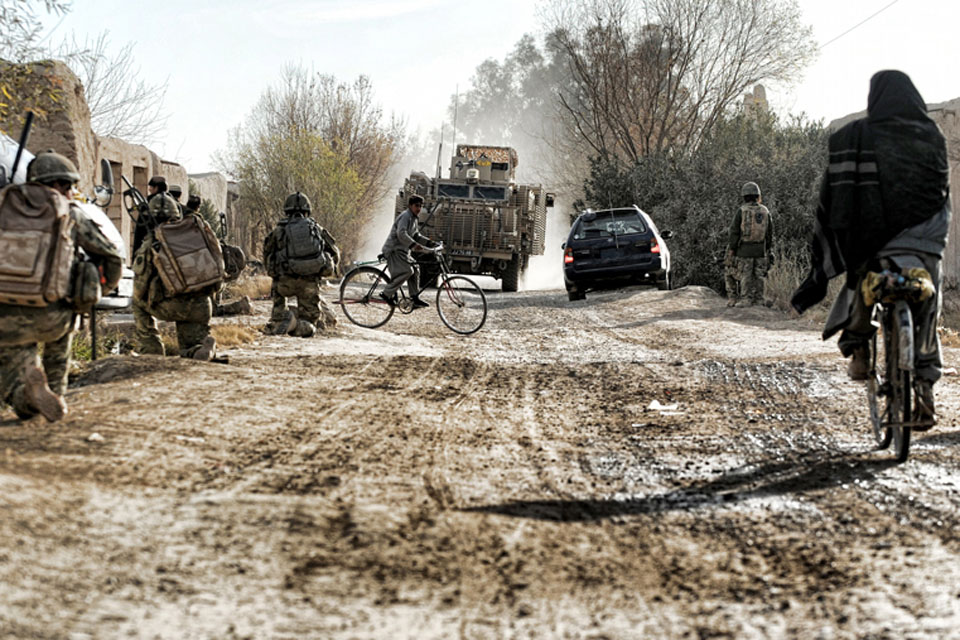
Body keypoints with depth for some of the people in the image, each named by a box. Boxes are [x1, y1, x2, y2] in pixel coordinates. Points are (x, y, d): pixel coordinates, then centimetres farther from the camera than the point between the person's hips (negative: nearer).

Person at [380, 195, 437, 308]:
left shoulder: (415, 219, 17)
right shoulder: (405, 216, -15)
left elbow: (417, 236, 23)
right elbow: (401, 234, -28)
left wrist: (429, 242, 9)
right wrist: (414, 244, -34)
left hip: (402, 250, 10)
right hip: (394, 249, -10)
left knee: (415, 269, 5)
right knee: (407, 271, -20)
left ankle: (415, 299, 9)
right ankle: (387, 293, -15)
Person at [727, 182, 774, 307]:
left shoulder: (741, 211, -8)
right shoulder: (765, 211, 4)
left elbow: (734, 232, -8)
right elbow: (770, 233, 7)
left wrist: (731, 250, -2)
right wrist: (769, 251, 14)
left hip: (745, 249, -3)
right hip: (760, 250, 3)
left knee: (745, 278, 1)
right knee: (759, 277, 9)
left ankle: (747, 301, -1)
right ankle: (758, 301, 8)